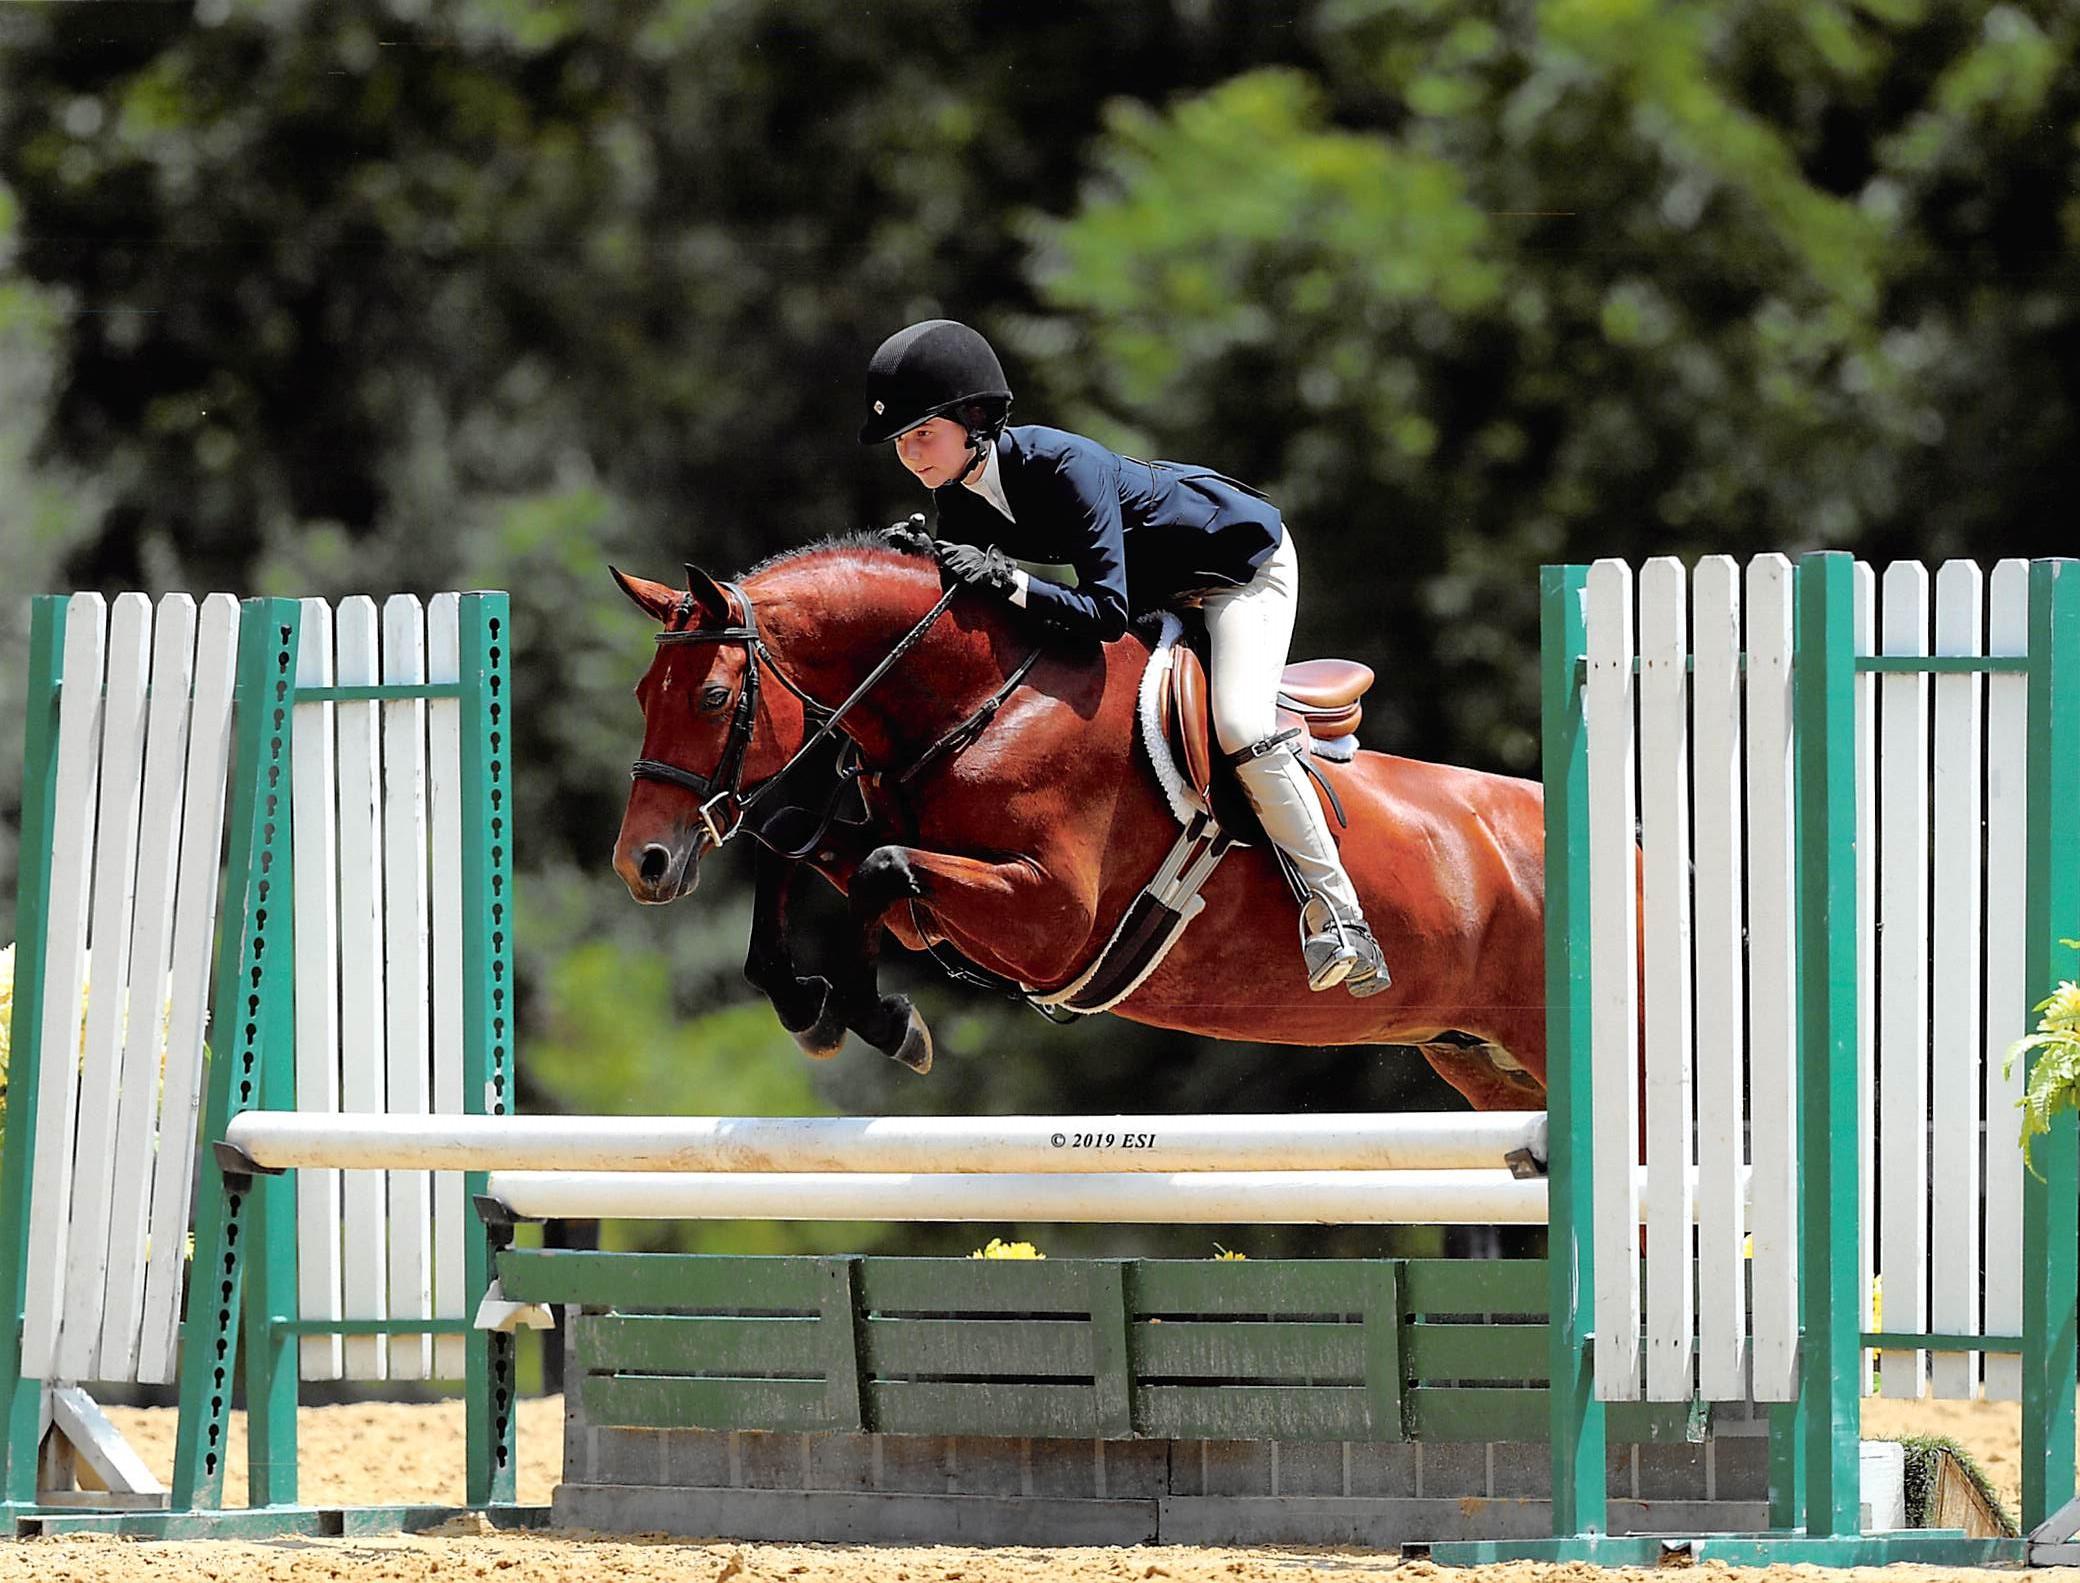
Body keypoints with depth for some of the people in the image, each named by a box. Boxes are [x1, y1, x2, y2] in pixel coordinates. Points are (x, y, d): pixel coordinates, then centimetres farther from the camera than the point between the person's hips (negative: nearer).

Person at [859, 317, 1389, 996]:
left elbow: (1106, 612, -41)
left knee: (1241, 725, -26)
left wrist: (1007, 582, -48)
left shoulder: (1063, 465, -38)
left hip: (1244, 563, -9)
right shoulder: (962, 499, -14)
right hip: (1155, 590, 9)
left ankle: (1337, 916, -18)